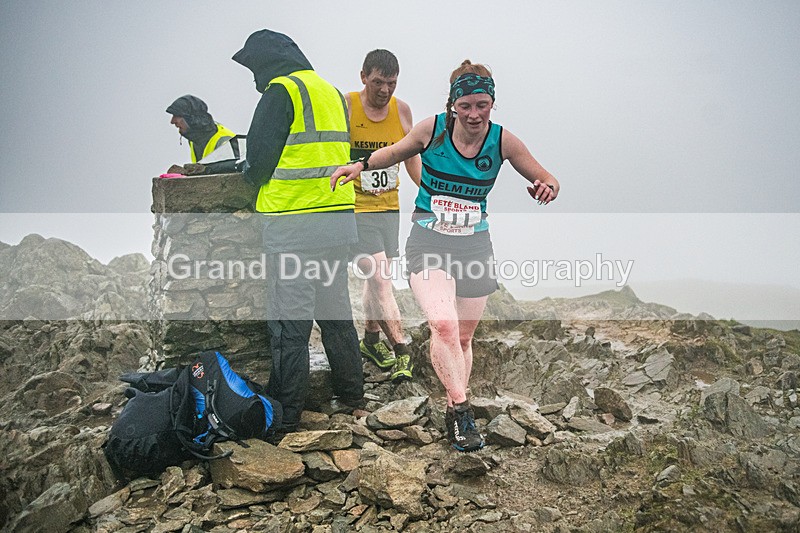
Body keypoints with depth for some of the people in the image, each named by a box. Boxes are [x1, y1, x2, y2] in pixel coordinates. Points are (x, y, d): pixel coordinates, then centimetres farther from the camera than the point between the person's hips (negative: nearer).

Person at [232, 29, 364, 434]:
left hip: (294, 224, -8)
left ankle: (285, 413, 6)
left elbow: (259, 157, -11)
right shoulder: (332, 92, 18)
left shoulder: (281, 91, -8)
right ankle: (350, 391, 29)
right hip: (339, 220, 8)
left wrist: (250, 173, 12)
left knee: (288, 322, -1)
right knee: (335, 310, 19)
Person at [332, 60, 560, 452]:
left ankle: (454, 412, 28)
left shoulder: (502, 140, -4)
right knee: (443, 326, -23)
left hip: (475, 244, 2)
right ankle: (461, 410, -10)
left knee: (463, 336, 10)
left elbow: (546, 180, 5)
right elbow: (394, 153, 12)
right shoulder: (433, 129, -7)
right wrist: (361, 165, -4)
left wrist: (547, 188, -18)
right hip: (429, 239, -2)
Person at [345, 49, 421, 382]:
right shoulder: (345, 107, -10)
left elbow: (412, 157, 15)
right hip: (354, 208, -5)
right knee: (380, 279, -12)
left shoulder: (401, 110, 4)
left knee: (377, 277, 15)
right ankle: (401, 351, -5)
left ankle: (371, 340, 33)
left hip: (388, 207, 5)